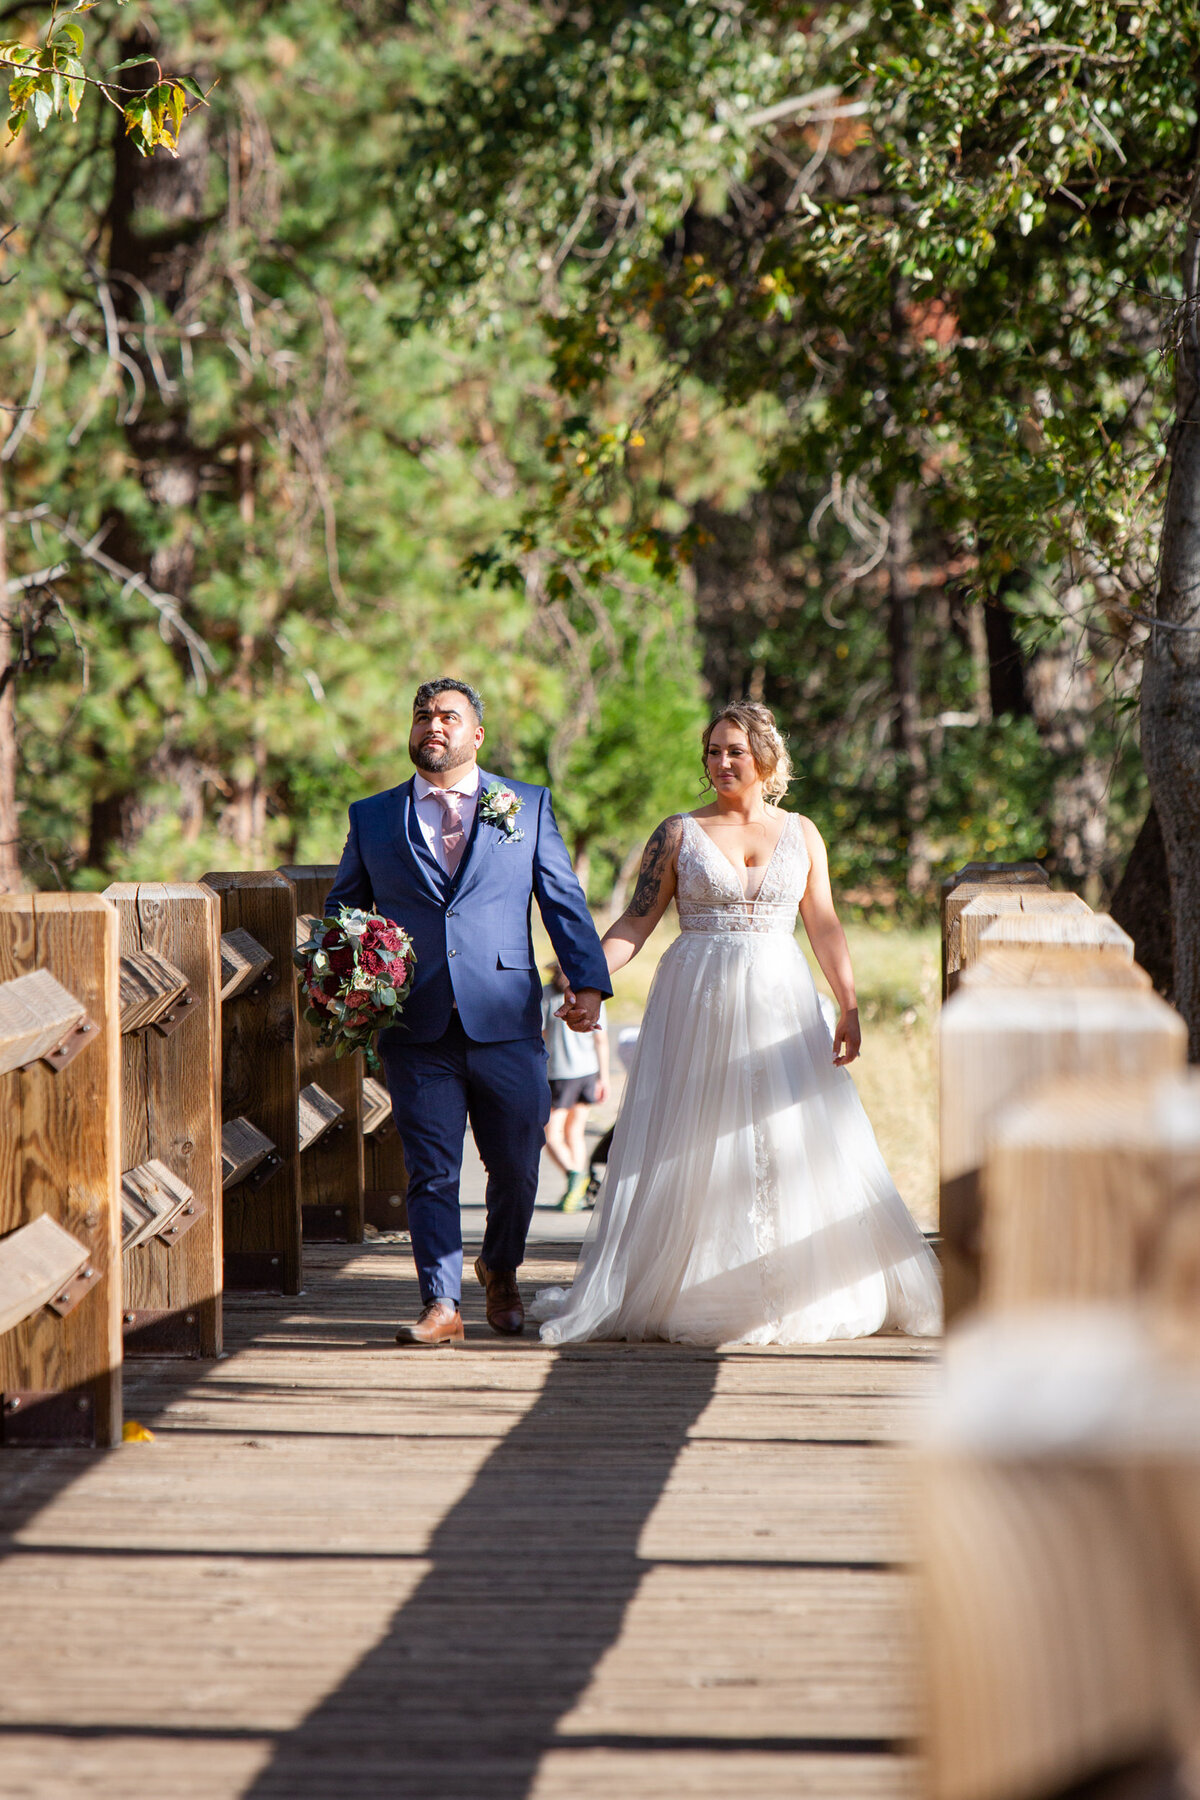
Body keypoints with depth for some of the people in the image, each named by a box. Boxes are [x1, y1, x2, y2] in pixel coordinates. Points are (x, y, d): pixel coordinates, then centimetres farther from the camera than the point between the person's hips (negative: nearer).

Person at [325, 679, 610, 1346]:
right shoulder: (373, 817, 12)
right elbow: (341, 912, 18)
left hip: (507, 1022, 0)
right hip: (417, 1030, 0)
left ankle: (501, 1270, 31)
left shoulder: (528, 806, 10)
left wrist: (588, 981, -2)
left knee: (518, 1166, 6)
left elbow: (565, 901, 8)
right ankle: (442, 1304, 2)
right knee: (432, 1172, -2)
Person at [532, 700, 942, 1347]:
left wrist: (849, 1008, 0)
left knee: (794, 1145, -1)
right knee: (689, 1149, -3)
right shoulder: (679, 833, 4)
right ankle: (683, 1296, 2)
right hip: (698, 1004, -2)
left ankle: (795, 1296, 7)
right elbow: (637, 921, 1)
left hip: (779, 1003, 2)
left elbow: (824, 927, 9)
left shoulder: (800, 834, 10)